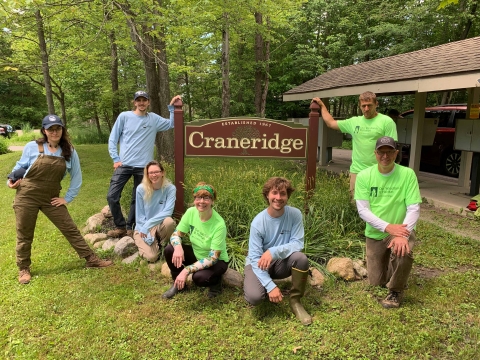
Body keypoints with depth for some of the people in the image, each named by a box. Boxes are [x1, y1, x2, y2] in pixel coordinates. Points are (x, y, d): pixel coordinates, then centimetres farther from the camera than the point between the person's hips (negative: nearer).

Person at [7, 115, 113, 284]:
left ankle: (91, 259, 12)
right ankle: (23, 269, 29)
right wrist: (11, 180, -6)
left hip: (51, 198, 1)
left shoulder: (69, 152, -1)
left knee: (70, 229, 4)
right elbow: (21, 166, 10)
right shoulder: (32, 147, -6)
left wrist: (68, 198, 1)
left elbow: (76, 176, 5)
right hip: (26, 195, -1)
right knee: (24, 234, 10)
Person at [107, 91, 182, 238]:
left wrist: (172, 107, -1)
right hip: (123, 164, -1)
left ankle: (129, 227, 23)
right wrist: (115, 159, -4)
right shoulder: (124, 116, 2)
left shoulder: (154, 119, 7)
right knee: (112, 196, -5)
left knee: (137, 199, 8)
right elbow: (112, 139, 3)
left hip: (143, 166, 1)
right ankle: (120, 226, 12)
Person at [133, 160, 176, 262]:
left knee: (169, 221, -35)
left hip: (160, 226, 1)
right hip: (143, 228, -1)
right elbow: (140, 215, -8)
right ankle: (142, 243, 14)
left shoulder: (170, 188, -14)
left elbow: (168, 212, -22)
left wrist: (148, 224, -28)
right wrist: (147, 231, -19)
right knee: (152, 257, -23)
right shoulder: (141, 189, -13)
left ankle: (162, 245, -2)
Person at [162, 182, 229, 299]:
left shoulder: (219, 225, -31)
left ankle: (216, 282, 2)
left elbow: (212, 258, -30)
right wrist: (178, 247, -32)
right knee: (169, 250, -17)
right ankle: (178, 282, 7)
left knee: (199, 277, -34)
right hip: (196, 254, 5)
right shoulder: (191, 212, -17)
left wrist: (186, 270, -37)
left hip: (216, 262, -5)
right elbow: (176, 234, -8)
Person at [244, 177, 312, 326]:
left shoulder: (295, 214, -16)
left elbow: (298, 243, -18)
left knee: (301, 258, -30)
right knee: (254, 296, -28)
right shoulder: (258, 222, -23)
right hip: (258, 263, -2)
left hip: (281, 262, 2)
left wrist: (274, 252, -34)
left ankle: (295, 302, -7)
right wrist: (271, 286, -31)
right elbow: (255, 258, -23)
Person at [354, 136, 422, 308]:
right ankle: (387, 262, 44)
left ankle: (395, 291, -7)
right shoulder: (364, 176, -11)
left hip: (401, 230, -2)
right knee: (376, 282, 8)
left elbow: (414, 209, -16)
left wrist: (402, 235, -30)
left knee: (403, 252, -37)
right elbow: (362, 210, -14)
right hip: (375, 234, 2)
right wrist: (388, 227, -26)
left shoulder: (407, 174, -14)